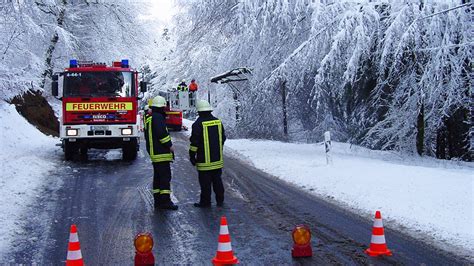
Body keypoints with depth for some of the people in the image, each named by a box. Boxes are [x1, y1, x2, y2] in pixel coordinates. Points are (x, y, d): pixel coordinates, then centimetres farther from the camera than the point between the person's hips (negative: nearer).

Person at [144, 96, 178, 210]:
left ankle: (157, 200, 17)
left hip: (154, 152, 10)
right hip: (162, 153, -10)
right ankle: (165, 200, -12)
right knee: (165, 176, -10)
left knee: (158, 177, 13)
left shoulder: (149, 118, 18)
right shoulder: (158, 117, -14)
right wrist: (170, 145, -13)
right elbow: (162, 133, -23)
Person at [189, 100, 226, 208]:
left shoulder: (198, 124, -13)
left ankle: (205, 202, 6)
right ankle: (220, 200, 19)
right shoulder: (218, 121, 7)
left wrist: (192, 155, -4)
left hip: (204, 160, -6)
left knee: (205, 182, 1)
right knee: (217, 180, 14)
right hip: (218, 159, 6)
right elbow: (223, 138, 16)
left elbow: (194, 142, -13)